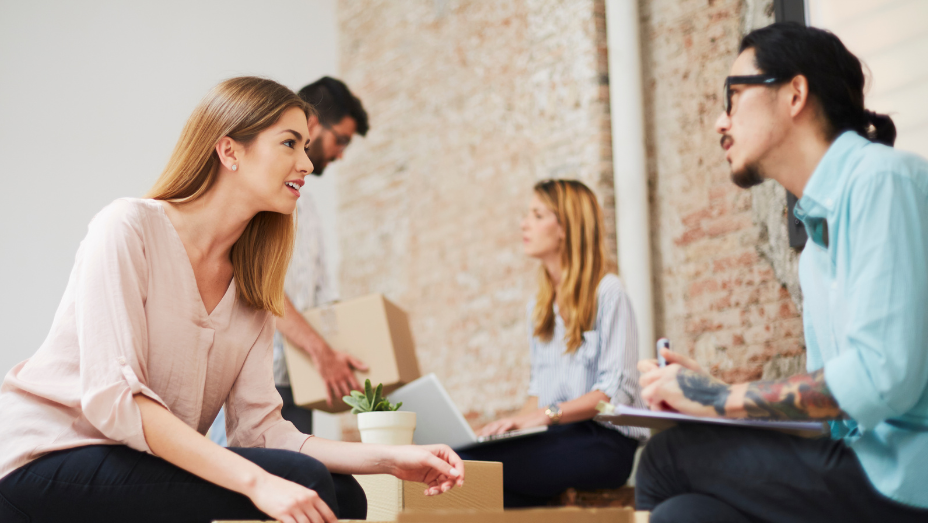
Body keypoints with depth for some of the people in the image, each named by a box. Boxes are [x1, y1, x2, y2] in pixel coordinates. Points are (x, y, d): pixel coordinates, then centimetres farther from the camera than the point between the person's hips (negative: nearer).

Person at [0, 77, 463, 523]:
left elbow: (260, 428, 1)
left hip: (146, 464, 7)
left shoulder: (251, 284, 10)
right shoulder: (129, 228, -12)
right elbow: (112, 397, -23)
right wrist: (257, 481, -32)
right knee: (305, 482, -21)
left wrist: (387, 460, -11)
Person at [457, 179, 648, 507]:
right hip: (554, 435, 7)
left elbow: (617, 390, -11)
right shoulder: (539, 307, 23)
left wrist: (547, 415, -21)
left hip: (603, 440, -7)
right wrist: (518, 423, 0)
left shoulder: (607, 292, -2)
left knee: (469, 461, -30)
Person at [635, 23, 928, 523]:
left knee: (669, 457, -9)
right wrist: (709, 391, 3)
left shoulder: (883, 179, -11)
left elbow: (882, 377, -20)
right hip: (865, 462, 7)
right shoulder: (817, 237, 19)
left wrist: (724, 399, -10)